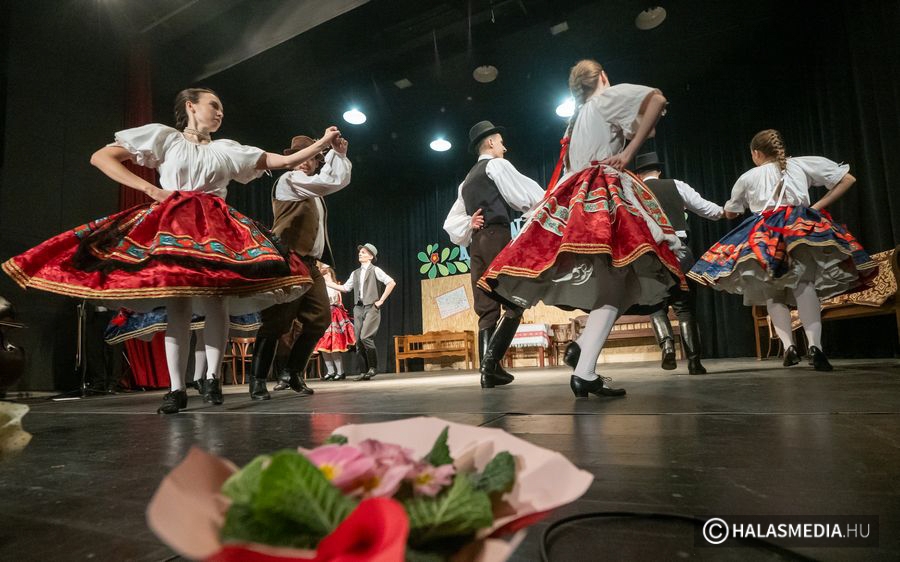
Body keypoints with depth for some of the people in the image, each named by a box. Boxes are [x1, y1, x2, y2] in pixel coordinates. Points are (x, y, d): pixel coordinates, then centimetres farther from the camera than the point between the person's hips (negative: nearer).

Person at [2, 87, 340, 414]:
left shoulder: (228, 150, 19)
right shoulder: (164, 137, 12)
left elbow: (284, 161, 15)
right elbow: (100, 157, 8)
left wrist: (322, 144, 8)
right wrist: (150, 189, -3)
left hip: (217, 227, 2)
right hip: (172, 224, -2)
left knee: (217, 303, -11)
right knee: (177, 305, -11)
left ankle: (212, 376, 0)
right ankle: (177, 389, -8)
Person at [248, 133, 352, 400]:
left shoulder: (313, 188, 21)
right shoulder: (288, 180, -4)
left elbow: (339, 180, 29)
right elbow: (332, 182, -12)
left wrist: (340, 155, 16)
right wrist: (336, 152, -1)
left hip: (309, 264, 8)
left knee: (321, 317, 1)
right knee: (276, 322, -6)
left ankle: (292, 373, 12)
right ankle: (258, 381, 5)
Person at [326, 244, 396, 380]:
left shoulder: (375, 270, 0)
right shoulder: (355, 273, 18)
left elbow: (391, 283, -10)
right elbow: (344, 288, 20)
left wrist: (381, 300, -11)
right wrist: (326, 282, 15)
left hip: (371, 308, -6)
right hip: (358, 308, 6)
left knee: (365, 337, -18)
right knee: (358, 341, 2)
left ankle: (373, 367, -2)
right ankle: (364, 372, 8)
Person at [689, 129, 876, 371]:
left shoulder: (748, 177, 21)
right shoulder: (803, 163, 21)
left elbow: (730, 213, 33)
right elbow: (847, 179, 20)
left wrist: (728, 206, 56)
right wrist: (817, 207, 17)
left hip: (763, 233, 0)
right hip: (802, 226, 0)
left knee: (772, 292, 5)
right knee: (804, 284, -8)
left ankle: (788, 345, -11)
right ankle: (815, 345, -27)